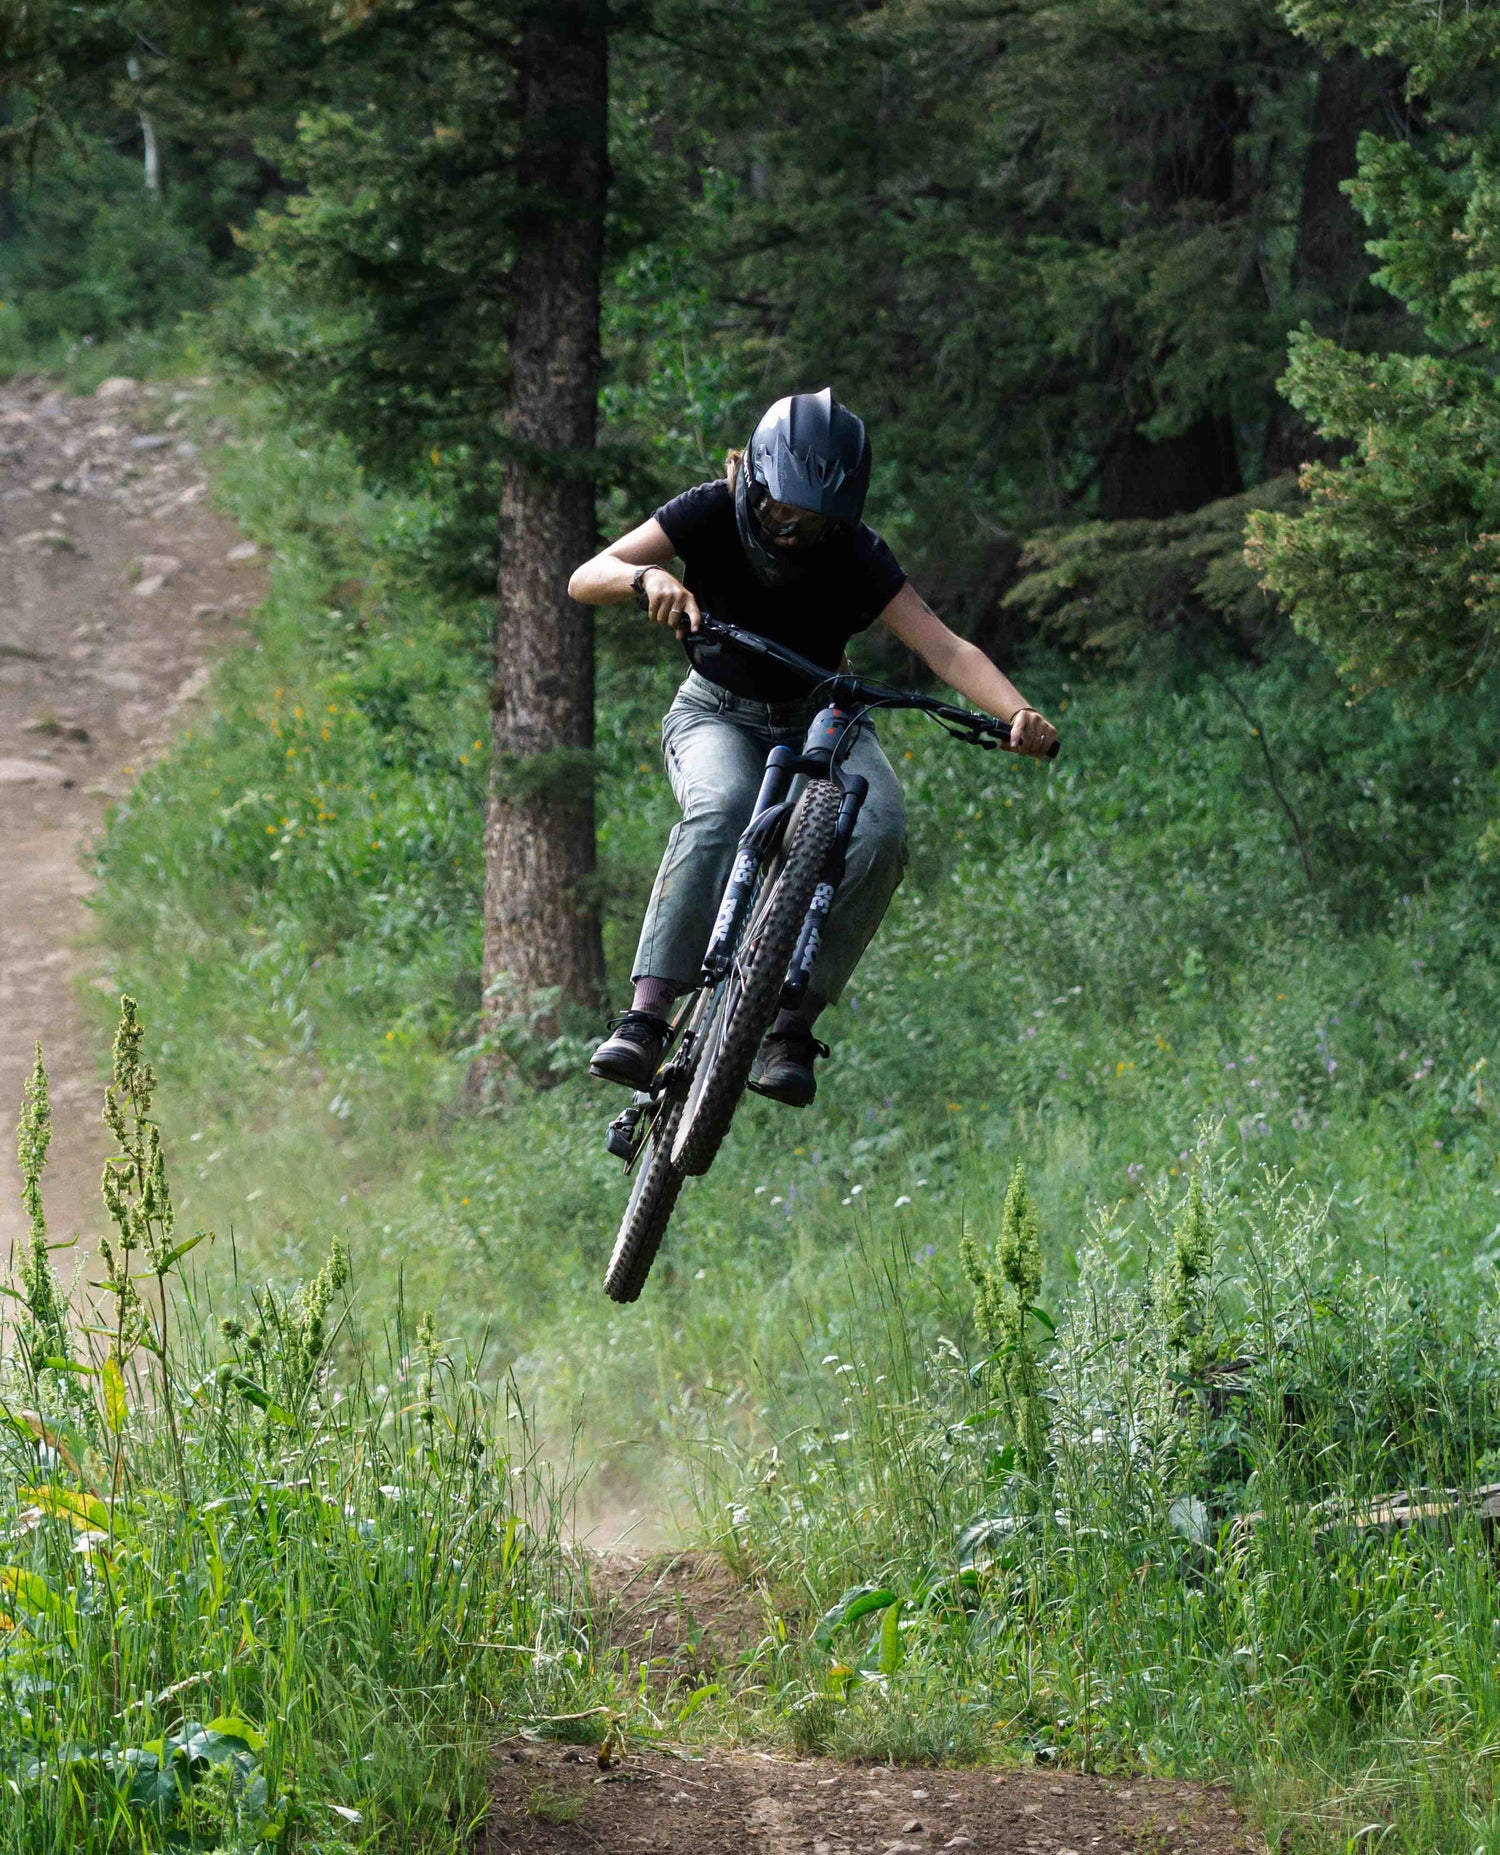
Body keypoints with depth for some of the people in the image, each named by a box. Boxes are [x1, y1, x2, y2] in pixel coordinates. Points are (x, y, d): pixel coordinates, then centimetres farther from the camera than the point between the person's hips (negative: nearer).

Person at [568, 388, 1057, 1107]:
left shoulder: (857, 556, -18)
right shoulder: (713, 514, -18)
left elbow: (944, 648, -26)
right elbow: (585, 577, -24)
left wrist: (1017, 712, -44)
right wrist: (647, 578, -47)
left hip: (821, 721, 2)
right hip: (719, 715, -1)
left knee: (879, 832, -30)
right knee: (721, 810, -36)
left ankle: (791, 1027, -23)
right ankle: (643, 1020, -42)